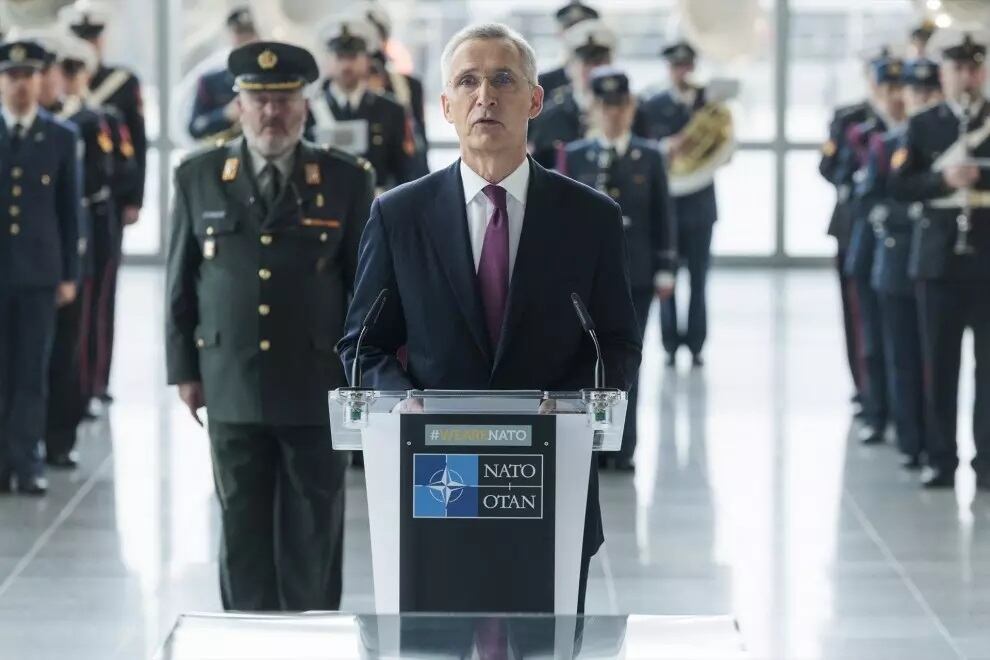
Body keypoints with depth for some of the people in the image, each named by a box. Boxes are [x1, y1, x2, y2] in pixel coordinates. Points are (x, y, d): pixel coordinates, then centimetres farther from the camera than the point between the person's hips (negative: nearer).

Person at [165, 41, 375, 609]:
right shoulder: (199, 178, 4)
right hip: (232, 389, 1)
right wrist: (185, 369, 5)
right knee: (244, 530, 6)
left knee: (313, 535, 5)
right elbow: (182, 282, 8)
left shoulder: (347, 181, 0)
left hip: (318, 389, -1)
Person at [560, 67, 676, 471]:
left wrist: (665, 270, 1)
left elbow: (663, 217, 6)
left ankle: (622, 450, 5)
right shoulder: (575, 157, 5)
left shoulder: (650, 158, 5)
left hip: (635, 275, 0)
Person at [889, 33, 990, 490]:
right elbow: (899, 186, -3)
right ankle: (941, 459, 11)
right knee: (940, 363, 4)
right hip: (940, 257, 1)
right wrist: (943, 180, -17)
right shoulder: (922, 126, 7)